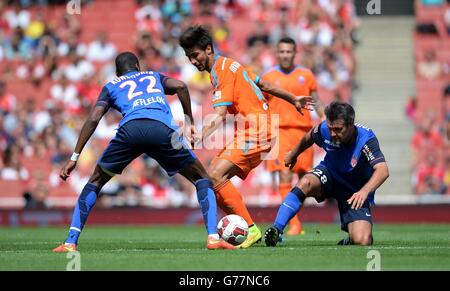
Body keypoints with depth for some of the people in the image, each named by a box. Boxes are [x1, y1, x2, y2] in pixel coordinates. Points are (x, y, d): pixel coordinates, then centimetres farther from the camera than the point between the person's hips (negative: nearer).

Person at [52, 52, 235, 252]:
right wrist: (190, 121, 21)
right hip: (163, 129, 0)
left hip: (130, 128, 0)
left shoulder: (111, 86, 33)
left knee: (96, 182, 21)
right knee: (201, 179, 19)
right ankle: (213, 237, 0)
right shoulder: (154, 76, 36)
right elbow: (180, 86, 14)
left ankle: (70, 242, 10)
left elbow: (93, 119, 18)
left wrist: (75, 157, 17)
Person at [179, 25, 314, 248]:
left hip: (253, 130, -10)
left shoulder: (221, 70, -13)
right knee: (209, 177, 2)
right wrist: (293, 99, 36)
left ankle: (251, 230, -23)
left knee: (216, 176, -22)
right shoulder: (227, 65, 17)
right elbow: (263, 85, 26)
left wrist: (201, 136, -38)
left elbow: (220, 114, -24)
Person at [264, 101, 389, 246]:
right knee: (305, 183, -34)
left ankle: (349, 241, 17)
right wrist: (293, 155, 27)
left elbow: (383, 171, -41)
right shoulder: (324, 129, -18)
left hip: (356, 192, -2)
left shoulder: (366, 139, -29)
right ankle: (276, 230, -31)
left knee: (362, 242, -21)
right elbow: (309, 138, 8)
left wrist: (364, 191, -58)